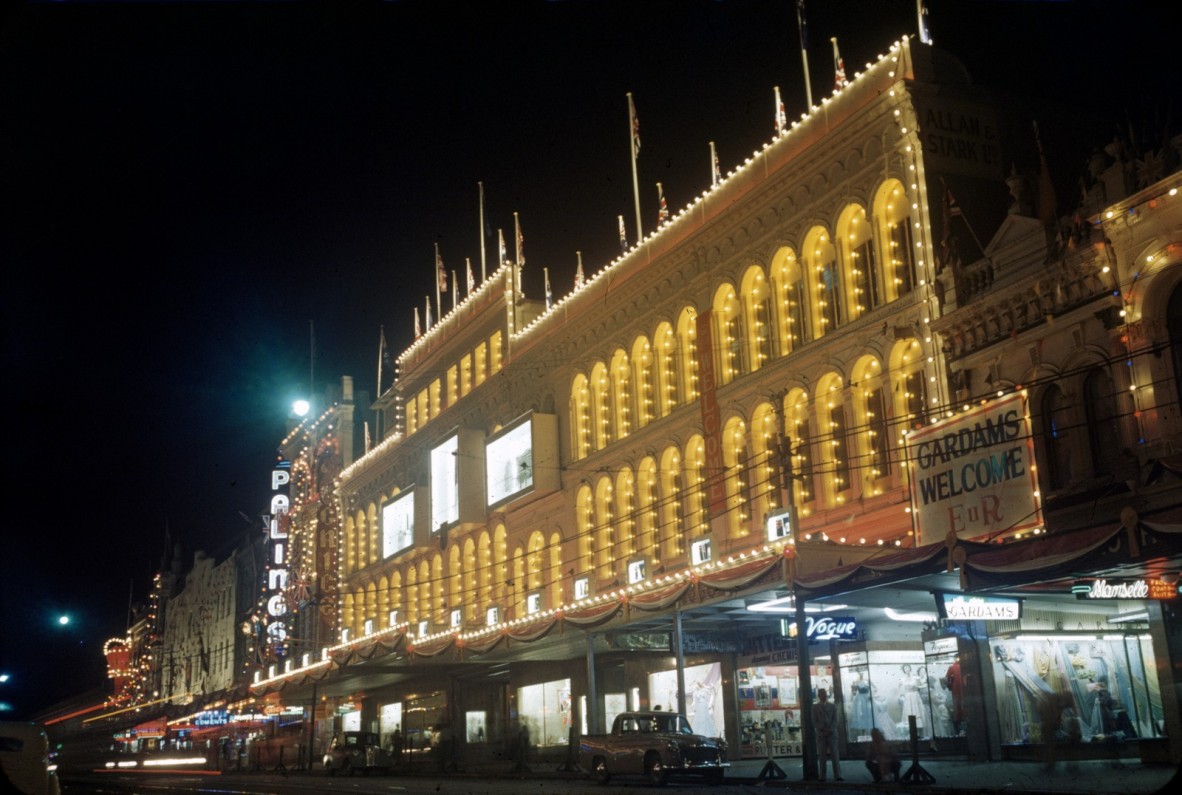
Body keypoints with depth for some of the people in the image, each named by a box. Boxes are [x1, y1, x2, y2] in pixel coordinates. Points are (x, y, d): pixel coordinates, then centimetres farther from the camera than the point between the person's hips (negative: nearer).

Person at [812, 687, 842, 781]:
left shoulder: (833, 706, 11)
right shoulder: (815, 707, 10)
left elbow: (835, 720, 3)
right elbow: (814, 721, 4)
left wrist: (829, 730, -11)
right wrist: (822, 730, -11)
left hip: (832, 733, 0)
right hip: (821, 734, 0)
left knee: (835, 755, -6)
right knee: (822, 756, -1)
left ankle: (837, 776, -9)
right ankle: (822, 776, -1)